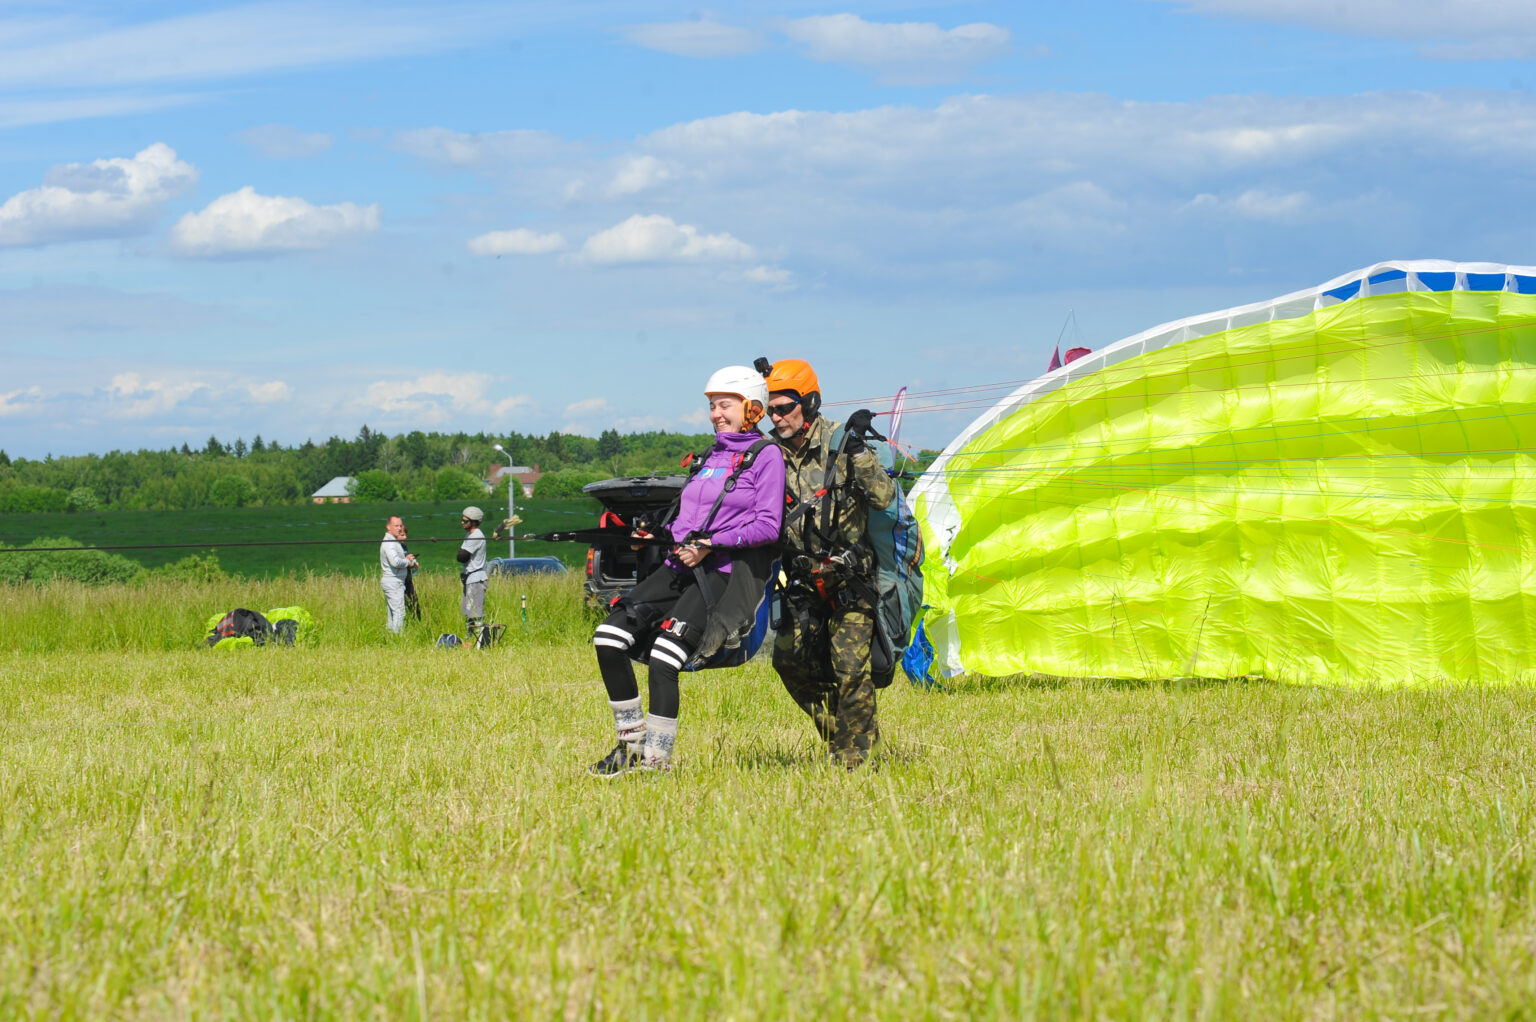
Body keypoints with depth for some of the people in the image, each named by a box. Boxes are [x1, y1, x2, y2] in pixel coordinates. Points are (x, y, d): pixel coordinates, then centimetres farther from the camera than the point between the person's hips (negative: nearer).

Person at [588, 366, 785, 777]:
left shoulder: (765, 457, -1)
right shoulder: (711, 457, 23)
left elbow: (768, 526, -10)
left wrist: (711, 544, -15)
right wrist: (657, 532, 7)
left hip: (729, 572, -8)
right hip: (683, 565, 8)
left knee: (664, 657, -24)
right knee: (610, 637, -9)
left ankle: (656, 759, -18)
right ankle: (632, 743, -1)